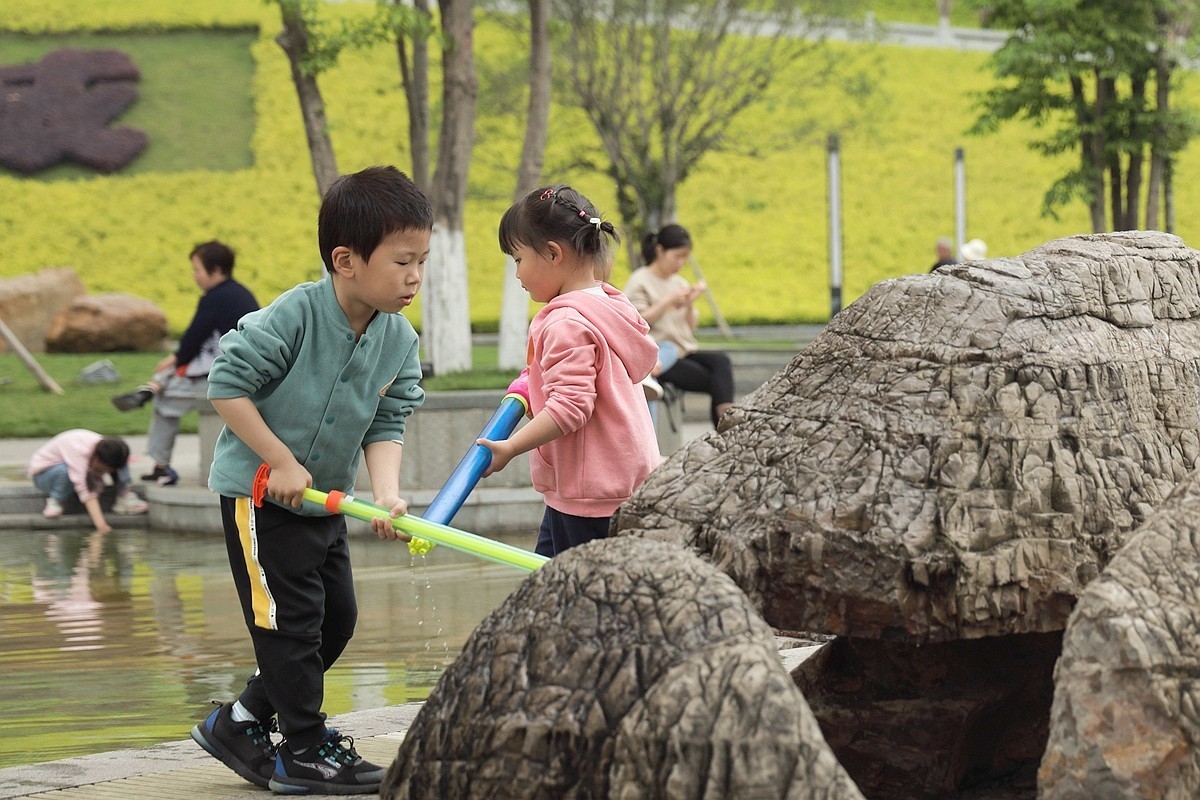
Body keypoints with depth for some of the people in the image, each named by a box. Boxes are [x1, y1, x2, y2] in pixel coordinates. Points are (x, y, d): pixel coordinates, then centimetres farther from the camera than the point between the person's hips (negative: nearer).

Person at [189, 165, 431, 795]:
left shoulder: (399, 341, -4)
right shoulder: (295, 314, -25)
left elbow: (385, 427, -1)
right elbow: (226, 384, -23)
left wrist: (386, 491, -19)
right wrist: (281, 462, -23)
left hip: (323, 499, 8)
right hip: (259, 494, -8)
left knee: (337, 618, 13)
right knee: (292, 619, -4)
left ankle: (239, 724, 26)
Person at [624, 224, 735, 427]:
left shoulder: (679, 283, 20)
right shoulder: (640, 282, 2)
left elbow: (690, 327, 17)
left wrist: (689, 304, -1)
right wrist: (668, 301, -12)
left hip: (685, 351, 6)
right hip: (658, 357, -6)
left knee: (720, 360, -28)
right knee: (717, 381, -26)